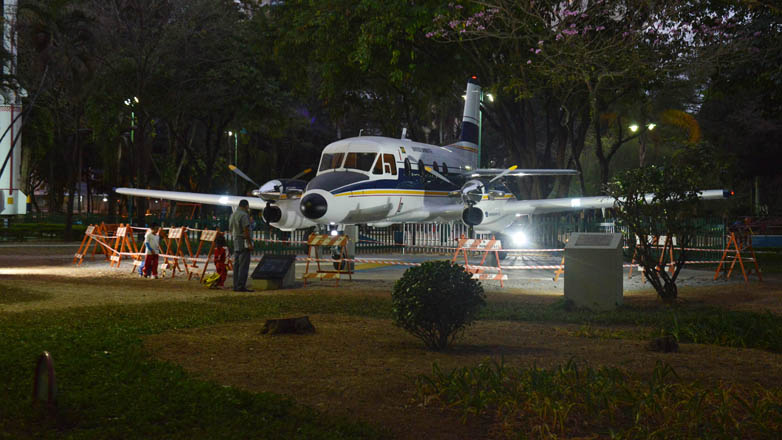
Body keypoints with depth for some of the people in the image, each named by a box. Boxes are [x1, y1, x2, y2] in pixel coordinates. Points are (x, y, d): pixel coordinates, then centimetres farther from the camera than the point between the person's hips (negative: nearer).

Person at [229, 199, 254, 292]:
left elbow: (231, 230, 20)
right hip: (244, 243, -9)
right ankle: (241, 286, -13)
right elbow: (246, 230, -18)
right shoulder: (243, 215, -13)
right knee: (244, 265, -9)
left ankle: (236, 286, 9)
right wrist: (250, 243, -17)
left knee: (237, 265, 9)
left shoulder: (232, 215, 16)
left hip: (236, 243, 9)